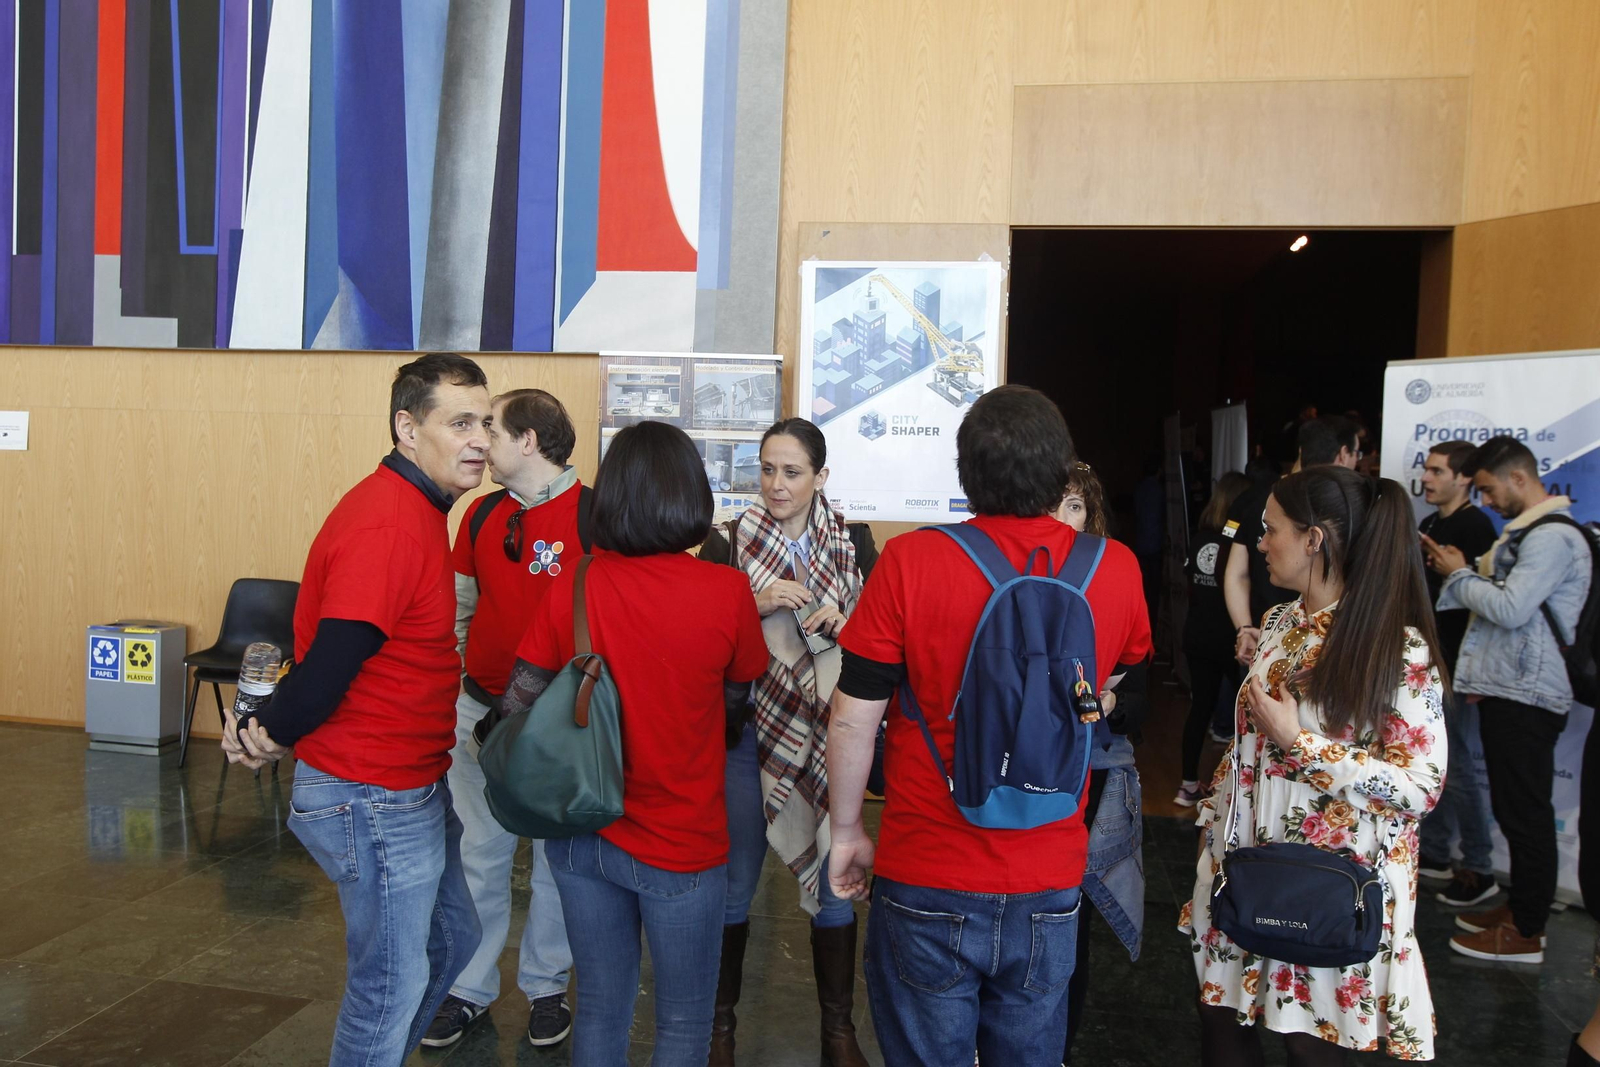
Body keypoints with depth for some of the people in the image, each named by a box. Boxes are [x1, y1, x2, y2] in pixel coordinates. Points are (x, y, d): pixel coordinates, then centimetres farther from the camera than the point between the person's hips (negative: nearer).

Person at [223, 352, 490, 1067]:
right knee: (393, 982, 7)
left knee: (449, 939, 24)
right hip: (373, 802, -10)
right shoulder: (387, 528, -26)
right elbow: (332, 661, -27)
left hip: (415, 789, 10)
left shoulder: (414, 510, 8)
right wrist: (276, 736, -10)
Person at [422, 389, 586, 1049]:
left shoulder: (593, 515, -13)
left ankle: (545, 987, 29)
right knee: (478, 856, 13)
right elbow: (458, 608, 15)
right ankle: (469, 989, 29)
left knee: (555, 861, 10)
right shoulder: (483, 515, 5)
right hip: (479, 712, 5)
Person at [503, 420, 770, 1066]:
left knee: (600, 1009, 21)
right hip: (680, 843, -3)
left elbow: (519, 701, -4)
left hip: (580, 837, 3)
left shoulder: (572, 586, -9)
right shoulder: (727, 591, -16)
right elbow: (736, 699, -1)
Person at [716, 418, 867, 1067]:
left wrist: (840, 622, -16)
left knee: (835, 882, 10)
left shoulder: (849, 540, 0)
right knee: (734, 883, 10)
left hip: (829, 729, 2)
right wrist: (754, 605, -20)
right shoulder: (733, 540, -6)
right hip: (749, 727, -1)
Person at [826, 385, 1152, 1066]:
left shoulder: (909, 562, -17)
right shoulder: (1115, 569, -7)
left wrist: (846, 830, 3)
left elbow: (853, 716, -11)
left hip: (928, 883, -3)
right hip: (1051, 883, 3)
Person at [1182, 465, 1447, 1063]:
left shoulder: (1400, 648, -16)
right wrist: (1213, 825, 14)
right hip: (1248, 866, 6)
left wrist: (1301, 744, -20)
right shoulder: (1279, 622, 5)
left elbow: (1421, 787, -17)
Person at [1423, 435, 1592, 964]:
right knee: (1513, 809, 16)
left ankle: (1526, 933, 7)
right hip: (1505, 689, 10)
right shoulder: (1525, 531, 16)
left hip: (1526, 697, -10)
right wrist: (1460, 572, 5)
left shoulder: (1553, 537, -16)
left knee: (1526, 813, -2)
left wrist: (1458, 574, -9)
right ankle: (1519, 906, 28)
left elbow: (1510, 608, -22)